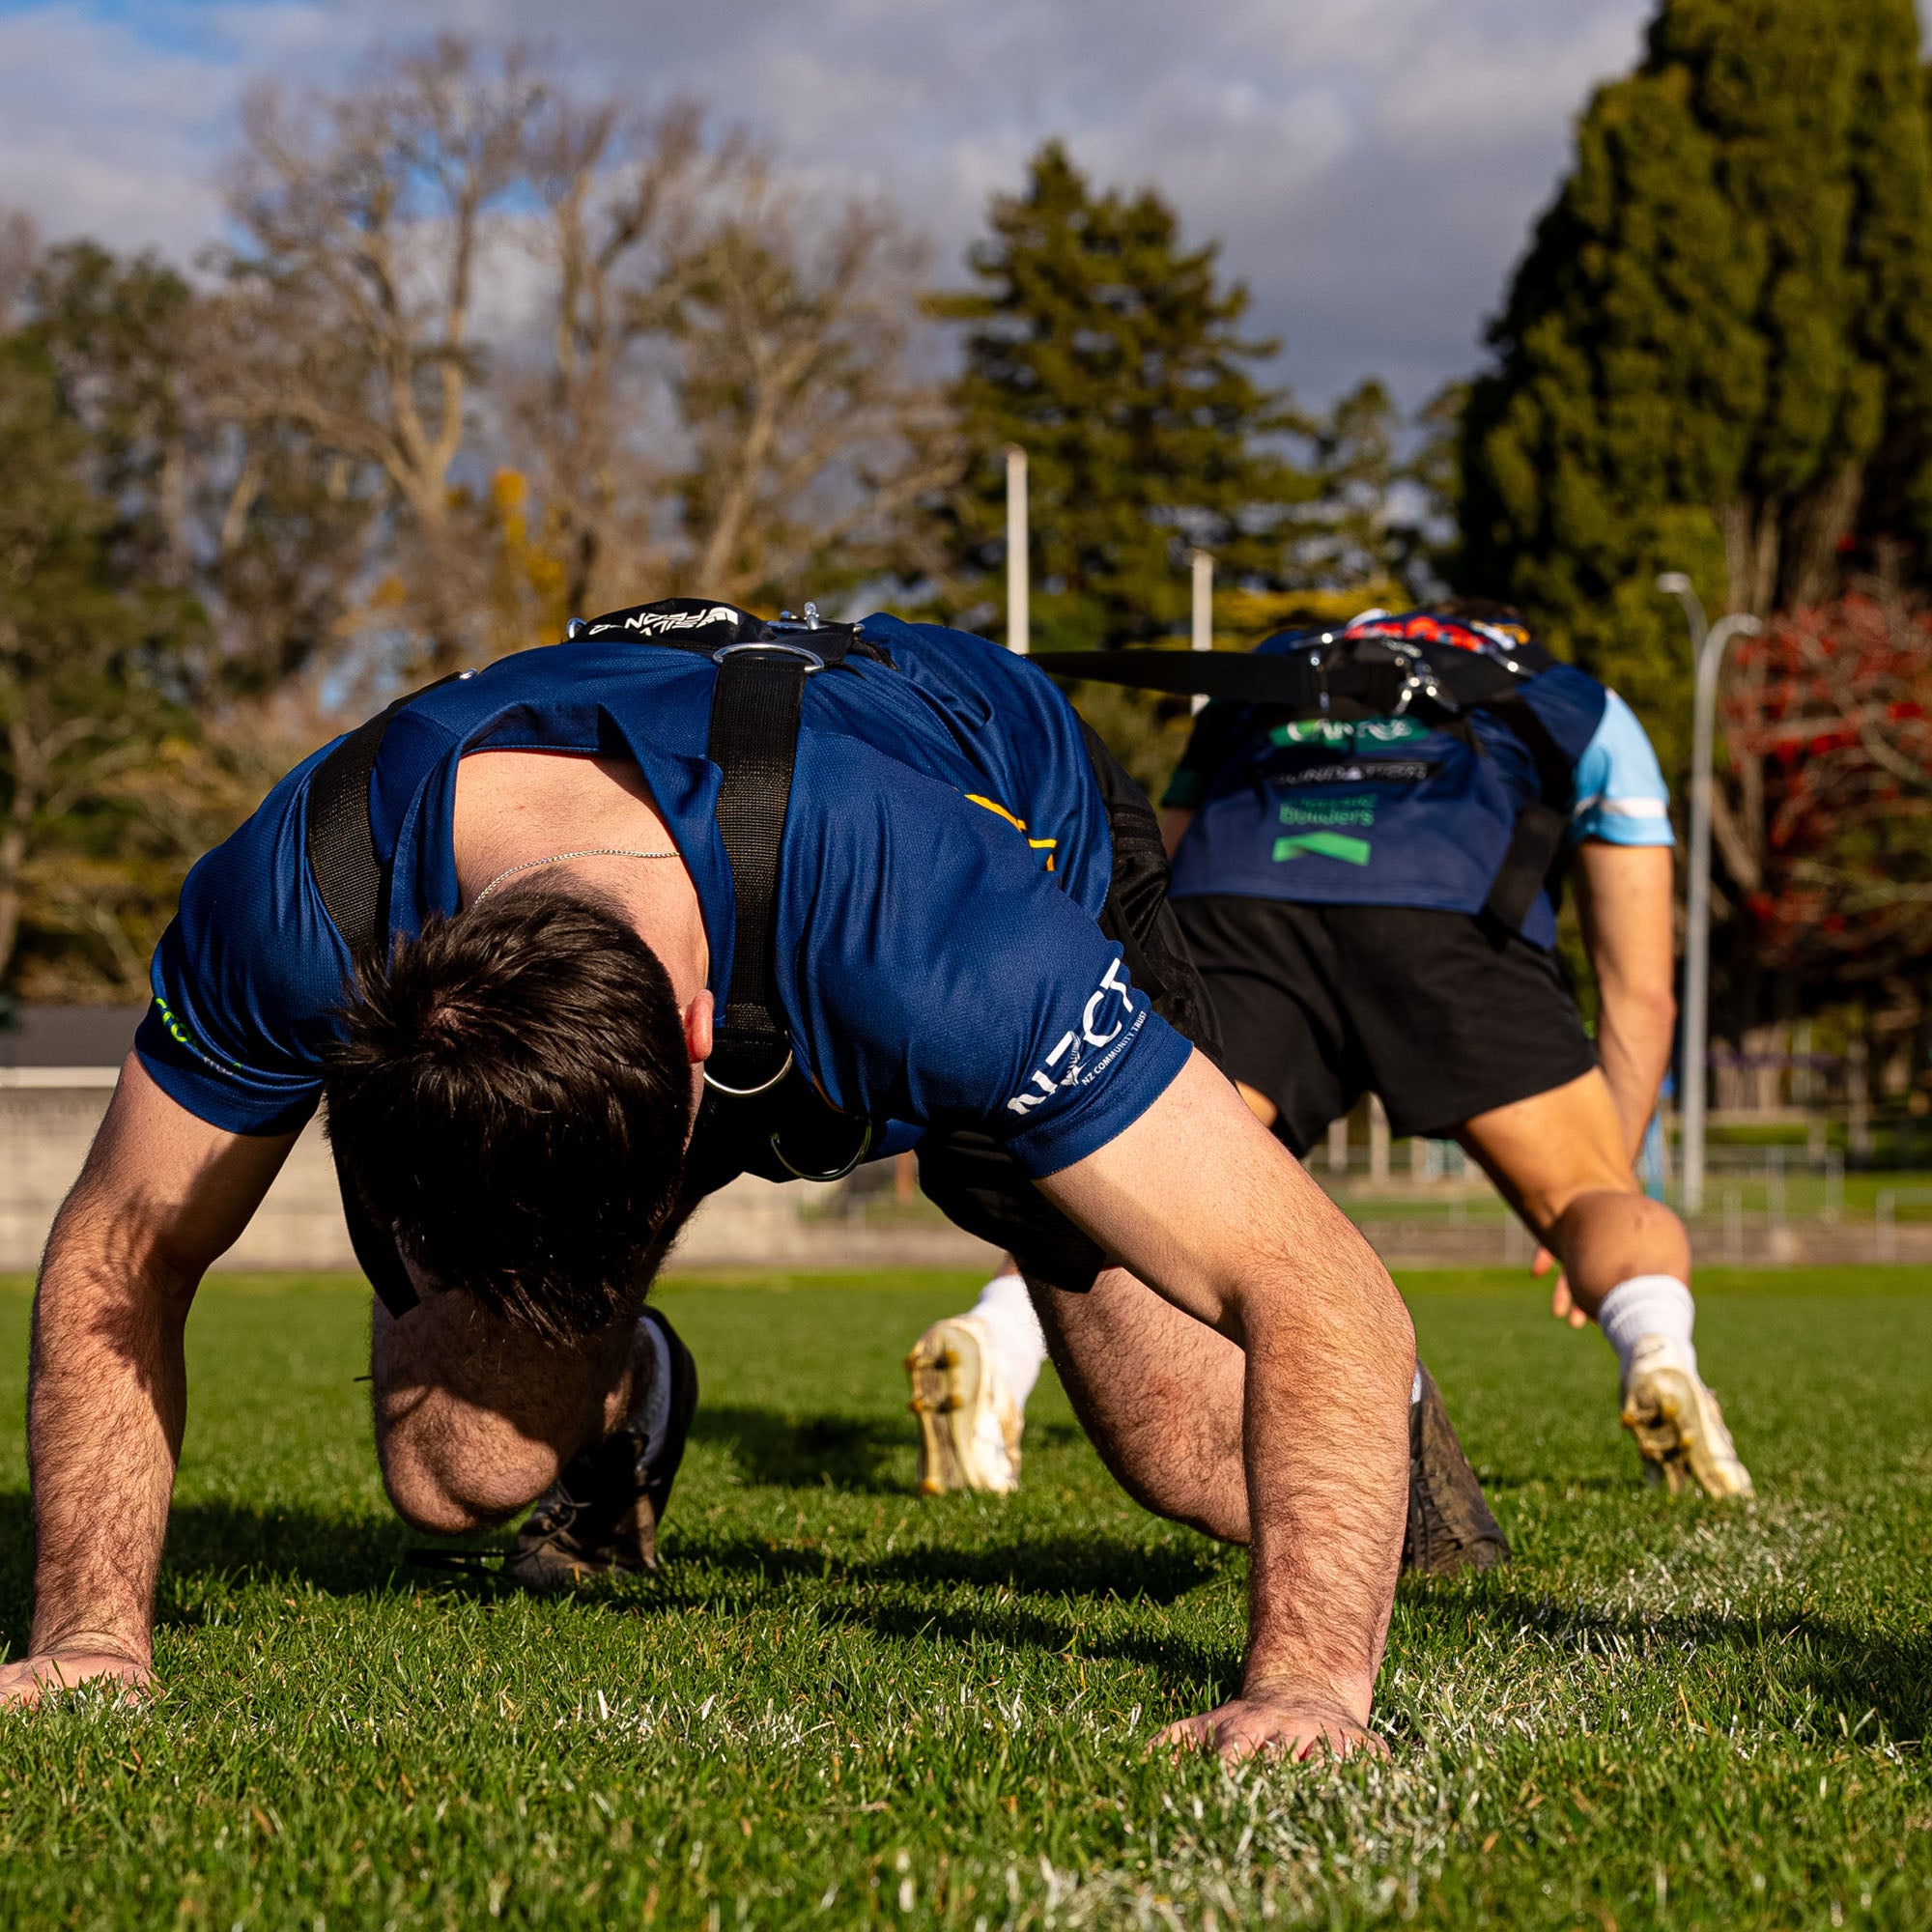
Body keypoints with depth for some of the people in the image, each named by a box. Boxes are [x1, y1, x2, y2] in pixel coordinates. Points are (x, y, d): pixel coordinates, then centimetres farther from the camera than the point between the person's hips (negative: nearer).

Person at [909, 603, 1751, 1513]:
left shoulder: (1261, 675, 44)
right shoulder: (1588, 710, 39)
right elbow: (1641, 996, 34)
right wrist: (1606, 1203, 40)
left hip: (1235, 893, 1)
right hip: (1447, 908, -1)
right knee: (1591, 1199, 9)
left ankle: (996, 1338, -28)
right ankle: (1657, 1354, -23)